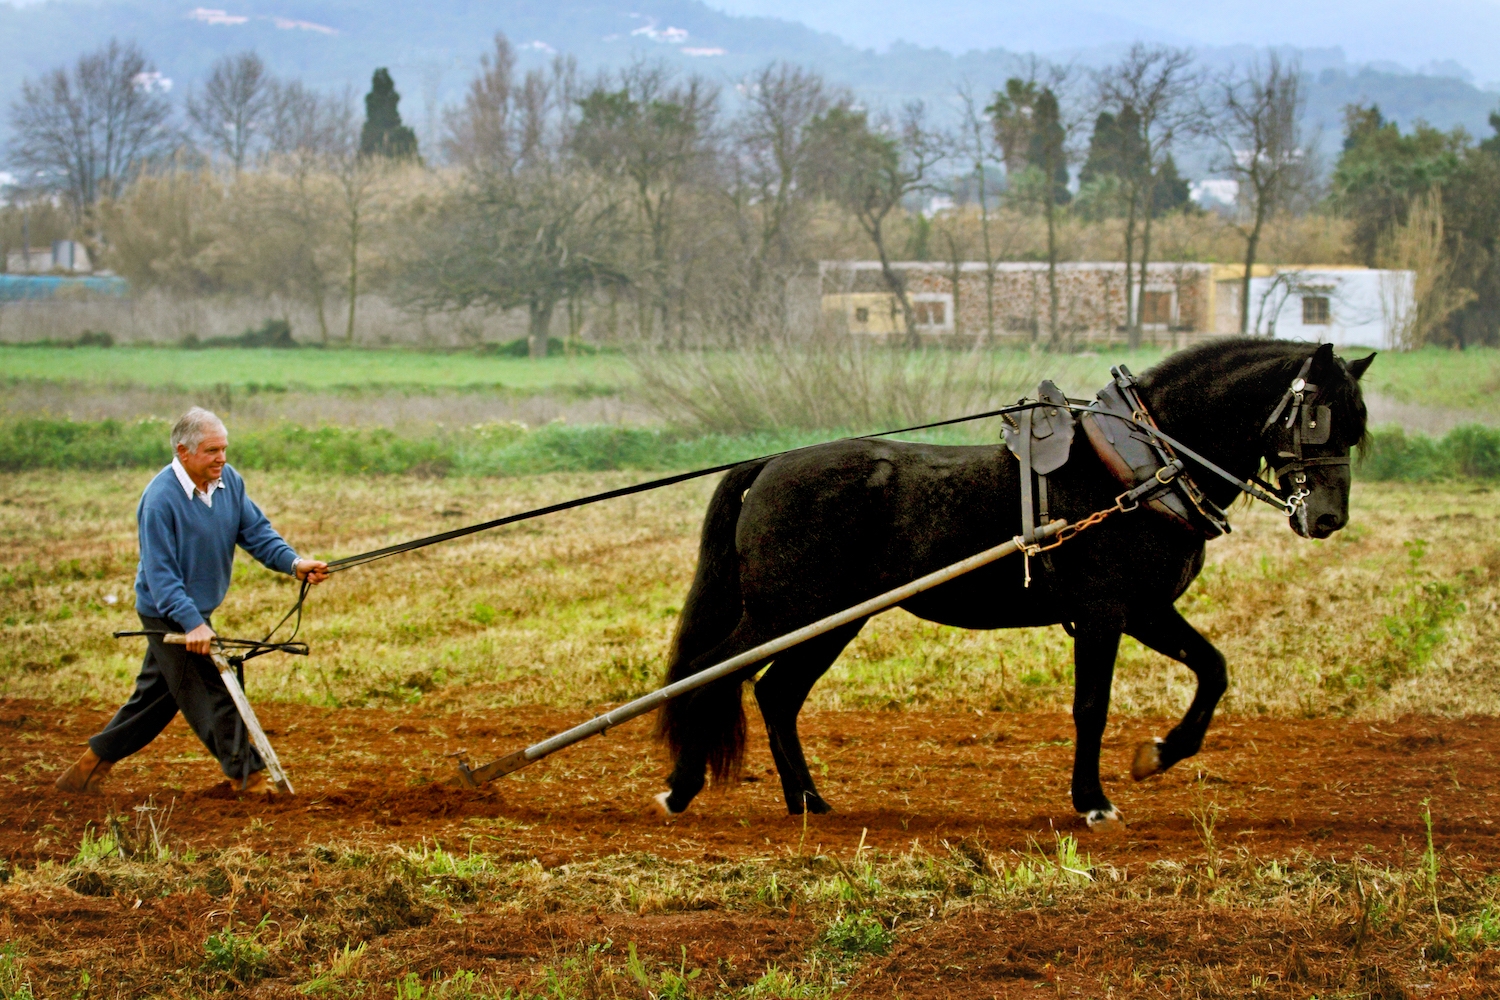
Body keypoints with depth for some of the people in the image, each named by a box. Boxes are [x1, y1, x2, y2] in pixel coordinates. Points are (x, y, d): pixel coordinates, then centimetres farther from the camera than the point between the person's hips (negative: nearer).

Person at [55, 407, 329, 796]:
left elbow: (257, 531, 0)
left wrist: (293, 563, -18)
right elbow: (160, 574, -24)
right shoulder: (161, 499, -23)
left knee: (156, 696, 17)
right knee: (214, 690, -7)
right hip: (169, 614, -9)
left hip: (196, 610, 9)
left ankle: (93, 762, 27)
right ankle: (248, 775, 1)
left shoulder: (229, 481, -1)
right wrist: (192, 623, -33)